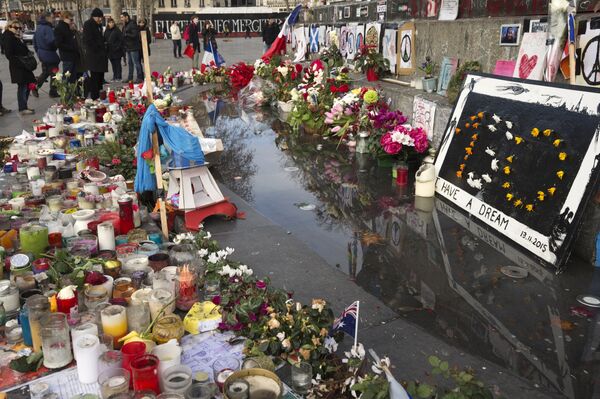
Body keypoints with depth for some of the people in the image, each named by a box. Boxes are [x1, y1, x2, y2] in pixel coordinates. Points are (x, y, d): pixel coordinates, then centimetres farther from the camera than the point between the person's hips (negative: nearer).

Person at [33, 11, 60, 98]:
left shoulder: (39, 28, 11)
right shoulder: (48, 28, -18)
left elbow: (35, 41, 18)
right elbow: (51, 41, -30)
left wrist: (38, 51, 25)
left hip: (42, 54, 9)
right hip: (49, 54, -9)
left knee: (45, 73, 21)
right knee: (54, 73, 3)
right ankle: (53, 92, 7)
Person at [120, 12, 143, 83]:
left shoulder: (132, 24, -11)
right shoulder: (125, 25, 17)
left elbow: (135, 35, -20)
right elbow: (124, 35, 18)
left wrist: (126, 35, -11)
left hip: (133, 48, -9)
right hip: (128, 48, 9)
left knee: (136, 63, -6)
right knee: (130, 63, 13)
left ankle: (140, 78, -1)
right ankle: (130, 78, 19)